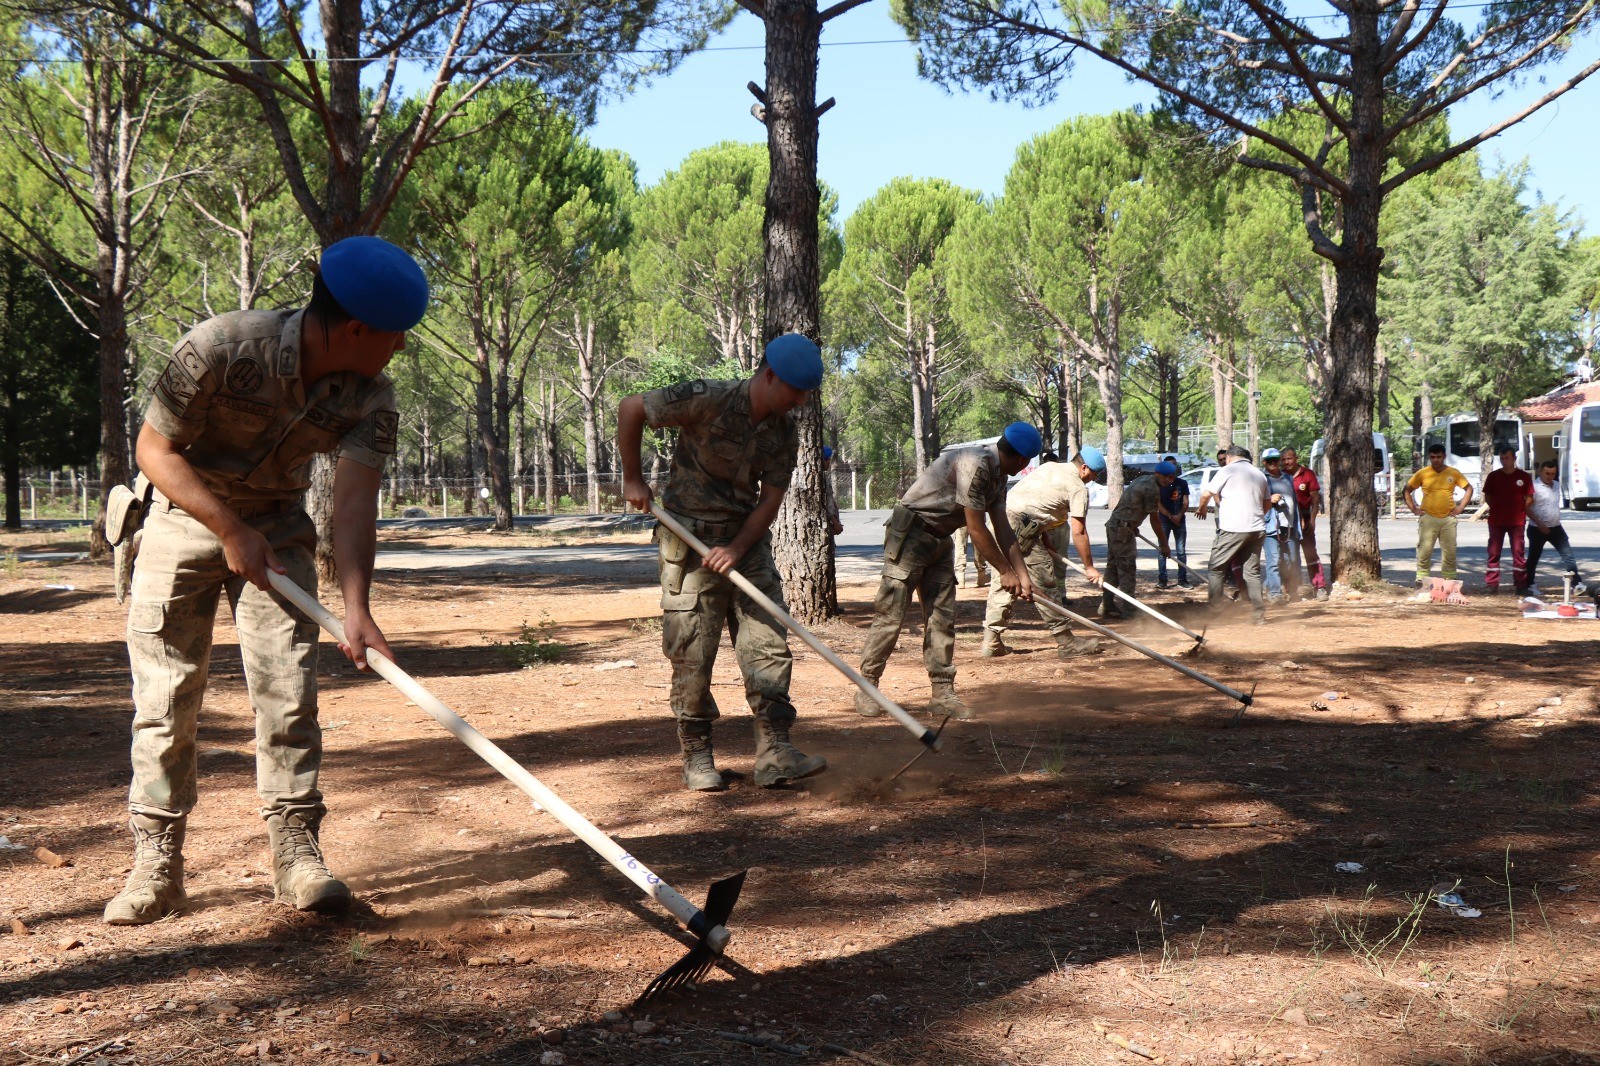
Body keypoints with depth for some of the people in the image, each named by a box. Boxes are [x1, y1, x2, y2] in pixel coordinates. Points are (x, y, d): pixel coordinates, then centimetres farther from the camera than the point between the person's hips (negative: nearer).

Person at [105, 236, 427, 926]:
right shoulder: (220, 348, -29)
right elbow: (155, 448, -18)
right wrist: (231, 530, -21)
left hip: (277, 525, 3)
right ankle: (156, 864, 8)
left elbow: (354, 504, -24)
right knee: (166, 692, -2)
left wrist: (356, 605, -37)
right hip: (184, 514, -2)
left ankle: (296, 852, 3)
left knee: (289, 686, -5)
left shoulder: (370, 398, -17)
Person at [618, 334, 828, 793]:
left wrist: (738, 548, -15)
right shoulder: (708, 400, -18)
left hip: (747, 537, 5)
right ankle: (696, 756, 12)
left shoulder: (785, 433, 0)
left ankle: (774, 753, -1)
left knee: (769, 642, -2)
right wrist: (633, 479, -5)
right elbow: (630, 409, -11)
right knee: (692, 653, -1)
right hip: (689, 539, -5)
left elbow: (771, 498, 0)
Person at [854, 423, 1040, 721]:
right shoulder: (974, 464, -24)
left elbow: (1003, 529, 7)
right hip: (910, 533, -9)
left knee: (943, 617, 4)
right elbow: (976, 529, -22)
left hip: (941, 539, 9)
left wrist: (1022, 574, 1)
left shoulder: (997, 475, 6)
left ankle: (943, 693, 6)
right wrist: (1005, 571, -13)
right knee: (890, 613, -8)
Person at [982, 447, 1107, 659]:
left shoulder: (1048, 467, 23)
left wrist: (1046, 542, 24)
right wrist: (1089, 567, 6)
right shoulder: (1078, 487, 0)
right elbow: (1078, 532, -2)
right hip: (1019, 526, -8)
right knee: (1045, 584, -2)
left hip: (1000, 520, 9)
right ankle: (1066, 641, 3)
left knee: (1005, 581, 15)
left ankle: (992, 641, 18)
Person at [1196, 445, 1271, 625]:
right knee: (1252, 571, 10)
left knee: (1215, 569, 3)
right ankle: (1258, 614, 4)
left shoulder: (1228, 470, -1)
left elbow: (1206, 495, -3)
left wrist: (1201, 509, 17)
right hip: (1257, 529, 6)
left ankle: (1213, 610, 0)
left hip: (1233, 528, -6)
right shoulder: (1260, 475, 18)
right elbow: (1268, 503, 24)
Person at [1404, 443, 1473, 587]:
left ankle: (1450, 579, 18)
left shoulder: (1453, 473, 3)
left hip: (1448, 518, 2)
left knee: (1450, 551, 7)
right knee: (1424, 550, -5)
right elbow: (1407, 490, 8)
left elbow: (1469, 488, 13)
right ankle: (1421, 579, 0)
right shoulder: (1422, 473, 0)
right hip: (1428, 518, -2)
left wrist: (1461, 507, 4)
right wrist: (1413, 508, 0)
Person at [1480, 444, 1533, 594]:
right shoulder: (1493, 476, 5)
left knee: (1519, 552, 2)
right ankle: (1492, 584, 4)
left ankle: (1520, 584, 7)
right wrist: (1496, 508, 0)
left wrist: (1520, 511, -2)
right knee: (1493, 552, 1)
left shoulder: (1524, 476, 2)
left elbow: (1529, 497, 6)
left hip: (1517, 521, -1)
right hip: (1496, 521, 1)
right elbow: (1487, 497, 11)